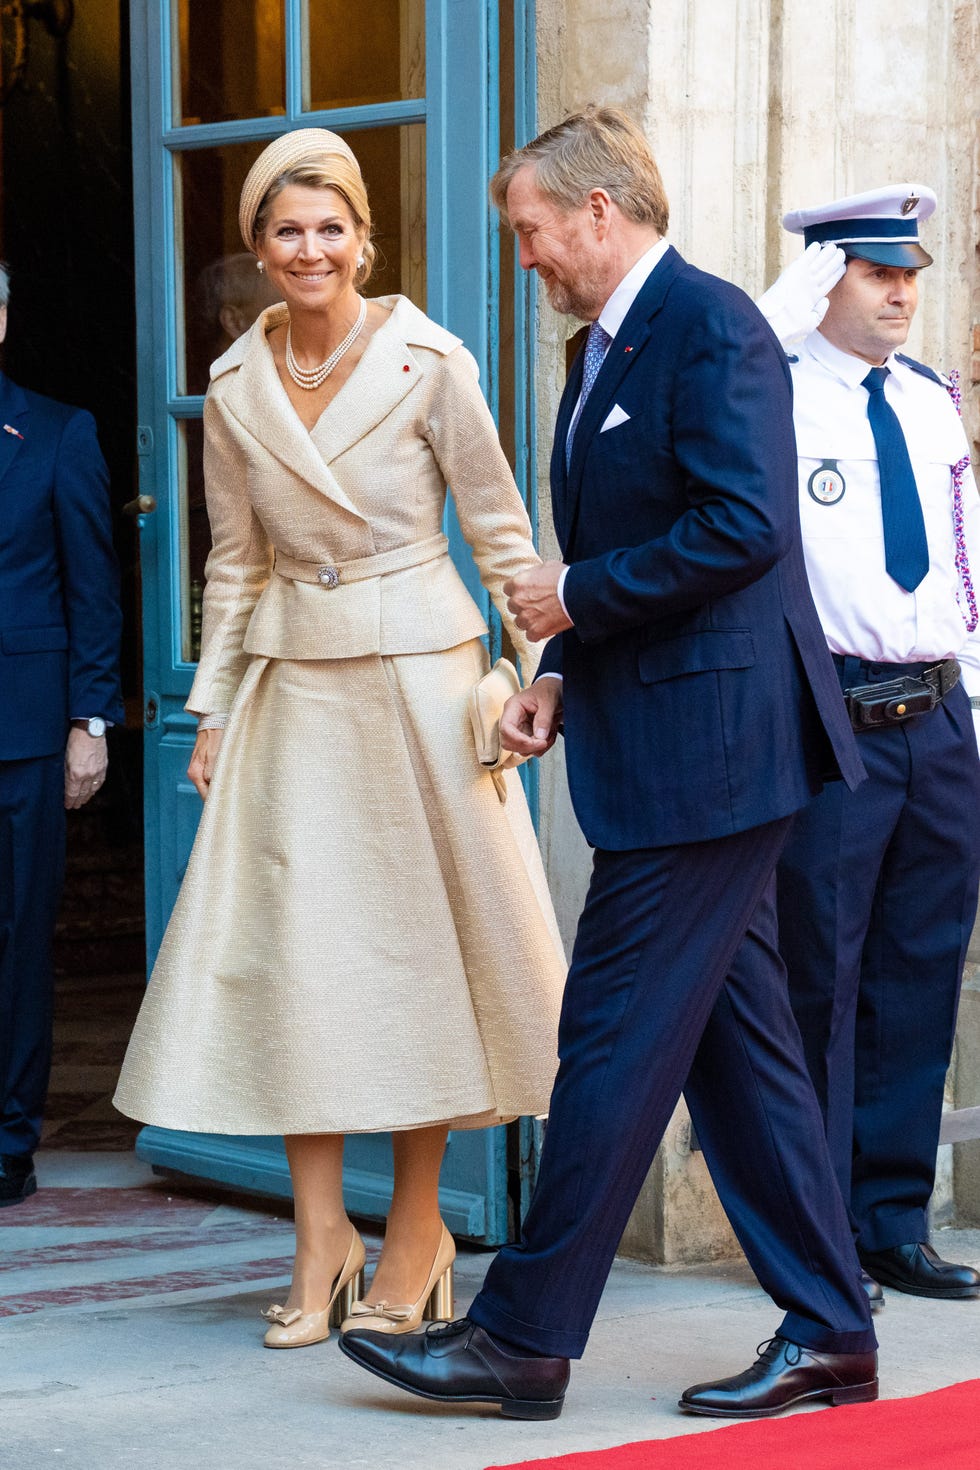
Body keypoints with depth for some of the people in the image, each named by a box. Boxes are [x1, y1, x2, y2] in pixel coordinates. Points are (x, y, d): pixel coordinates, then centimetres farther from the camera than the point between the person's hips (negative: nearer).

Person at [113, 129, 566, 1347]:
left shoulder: (428, 364, -5)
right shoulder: (235, 389, 6)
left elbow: (501, 529, 0)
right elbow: (235, 561, 13)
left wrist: (536, 668, -4)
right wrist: (212, 711, 11)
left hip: (417, 674, -3)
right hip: (293, 685, 3)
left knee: (417, 935, 1)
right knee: (289, 942, -2)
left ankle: (417, 1227, 13)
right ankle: (321, 1242, 6)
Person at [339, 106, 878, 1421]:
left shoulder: (711, 327, -13)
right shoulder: (604, 349, 17)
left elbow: (742, 525, -22)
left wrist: (575, 596, -13)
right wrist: (564, 679, 9)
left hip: (709, 740, -10)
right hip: (668, 740, 10)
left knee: (617, 1033, -5)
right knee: (735, 1035, 11)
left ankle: (525, 1338, 1)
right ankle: (828, 1338, 16)